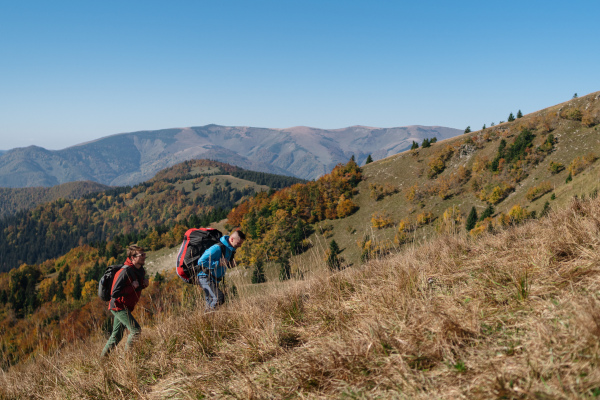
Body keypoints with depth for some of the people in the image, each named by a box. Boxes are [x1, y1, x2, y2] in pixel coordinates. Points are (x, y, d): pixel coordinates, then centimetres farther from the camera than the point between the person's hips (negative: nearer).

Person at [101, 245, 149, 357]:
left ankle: (103, 356, 30)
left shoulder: (140, 270, 4)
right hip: (119, 306, -9)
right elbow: (114, 293, -26)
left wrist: (145, 283, -2)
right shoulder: (125, 272, -24)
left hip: (125, 308, 9)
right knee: (136, 330, -15)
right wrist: (132, 287, -24)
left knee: (117, 336, 18)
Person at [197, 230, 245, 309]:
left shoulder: (231, 250, 8)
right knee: (218, 298, -24)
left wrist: (230, 263, 7)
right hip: (205, 278, -9)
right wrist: (218, 263, -23)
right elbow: (201, 261, -24)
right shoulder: (217, 248, -21)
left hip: (215, 280, 9)